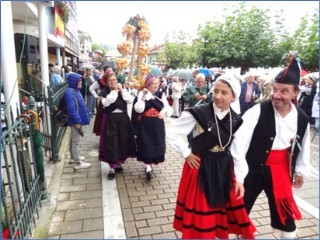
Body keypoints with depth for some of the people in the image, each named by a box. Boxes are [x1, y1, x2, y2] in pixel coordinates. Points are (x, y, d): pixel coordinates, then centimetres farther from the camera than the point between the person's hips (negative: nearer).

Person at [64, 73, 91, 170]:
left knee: (74, 139, 20)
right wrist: (77, 121, -24)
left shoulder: (75, 90, 11)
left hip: (78, 119, 10)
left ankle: (73, 157, 35)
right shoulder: (69, 92, -20)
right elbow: (71, 108, -25)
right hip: (75, 121, -10)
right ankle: (78, 163, 5)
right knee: (76, 141, -3)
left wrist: (79, 120, 20)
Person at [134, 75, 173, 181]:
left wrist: (164, 110, -23)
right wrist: (143, 97, -24)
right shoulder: (142, 94, -4)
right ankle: (148, 167, 11)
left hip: (157, 124, 3)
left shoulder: (161, 94, 3)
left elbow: (169, 109, -2)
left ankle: (150, 165, 31)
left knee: (157, 144, 9)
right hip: (145, 124, -2)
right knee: (146, 144, -1)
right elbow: (138, 109, -16)